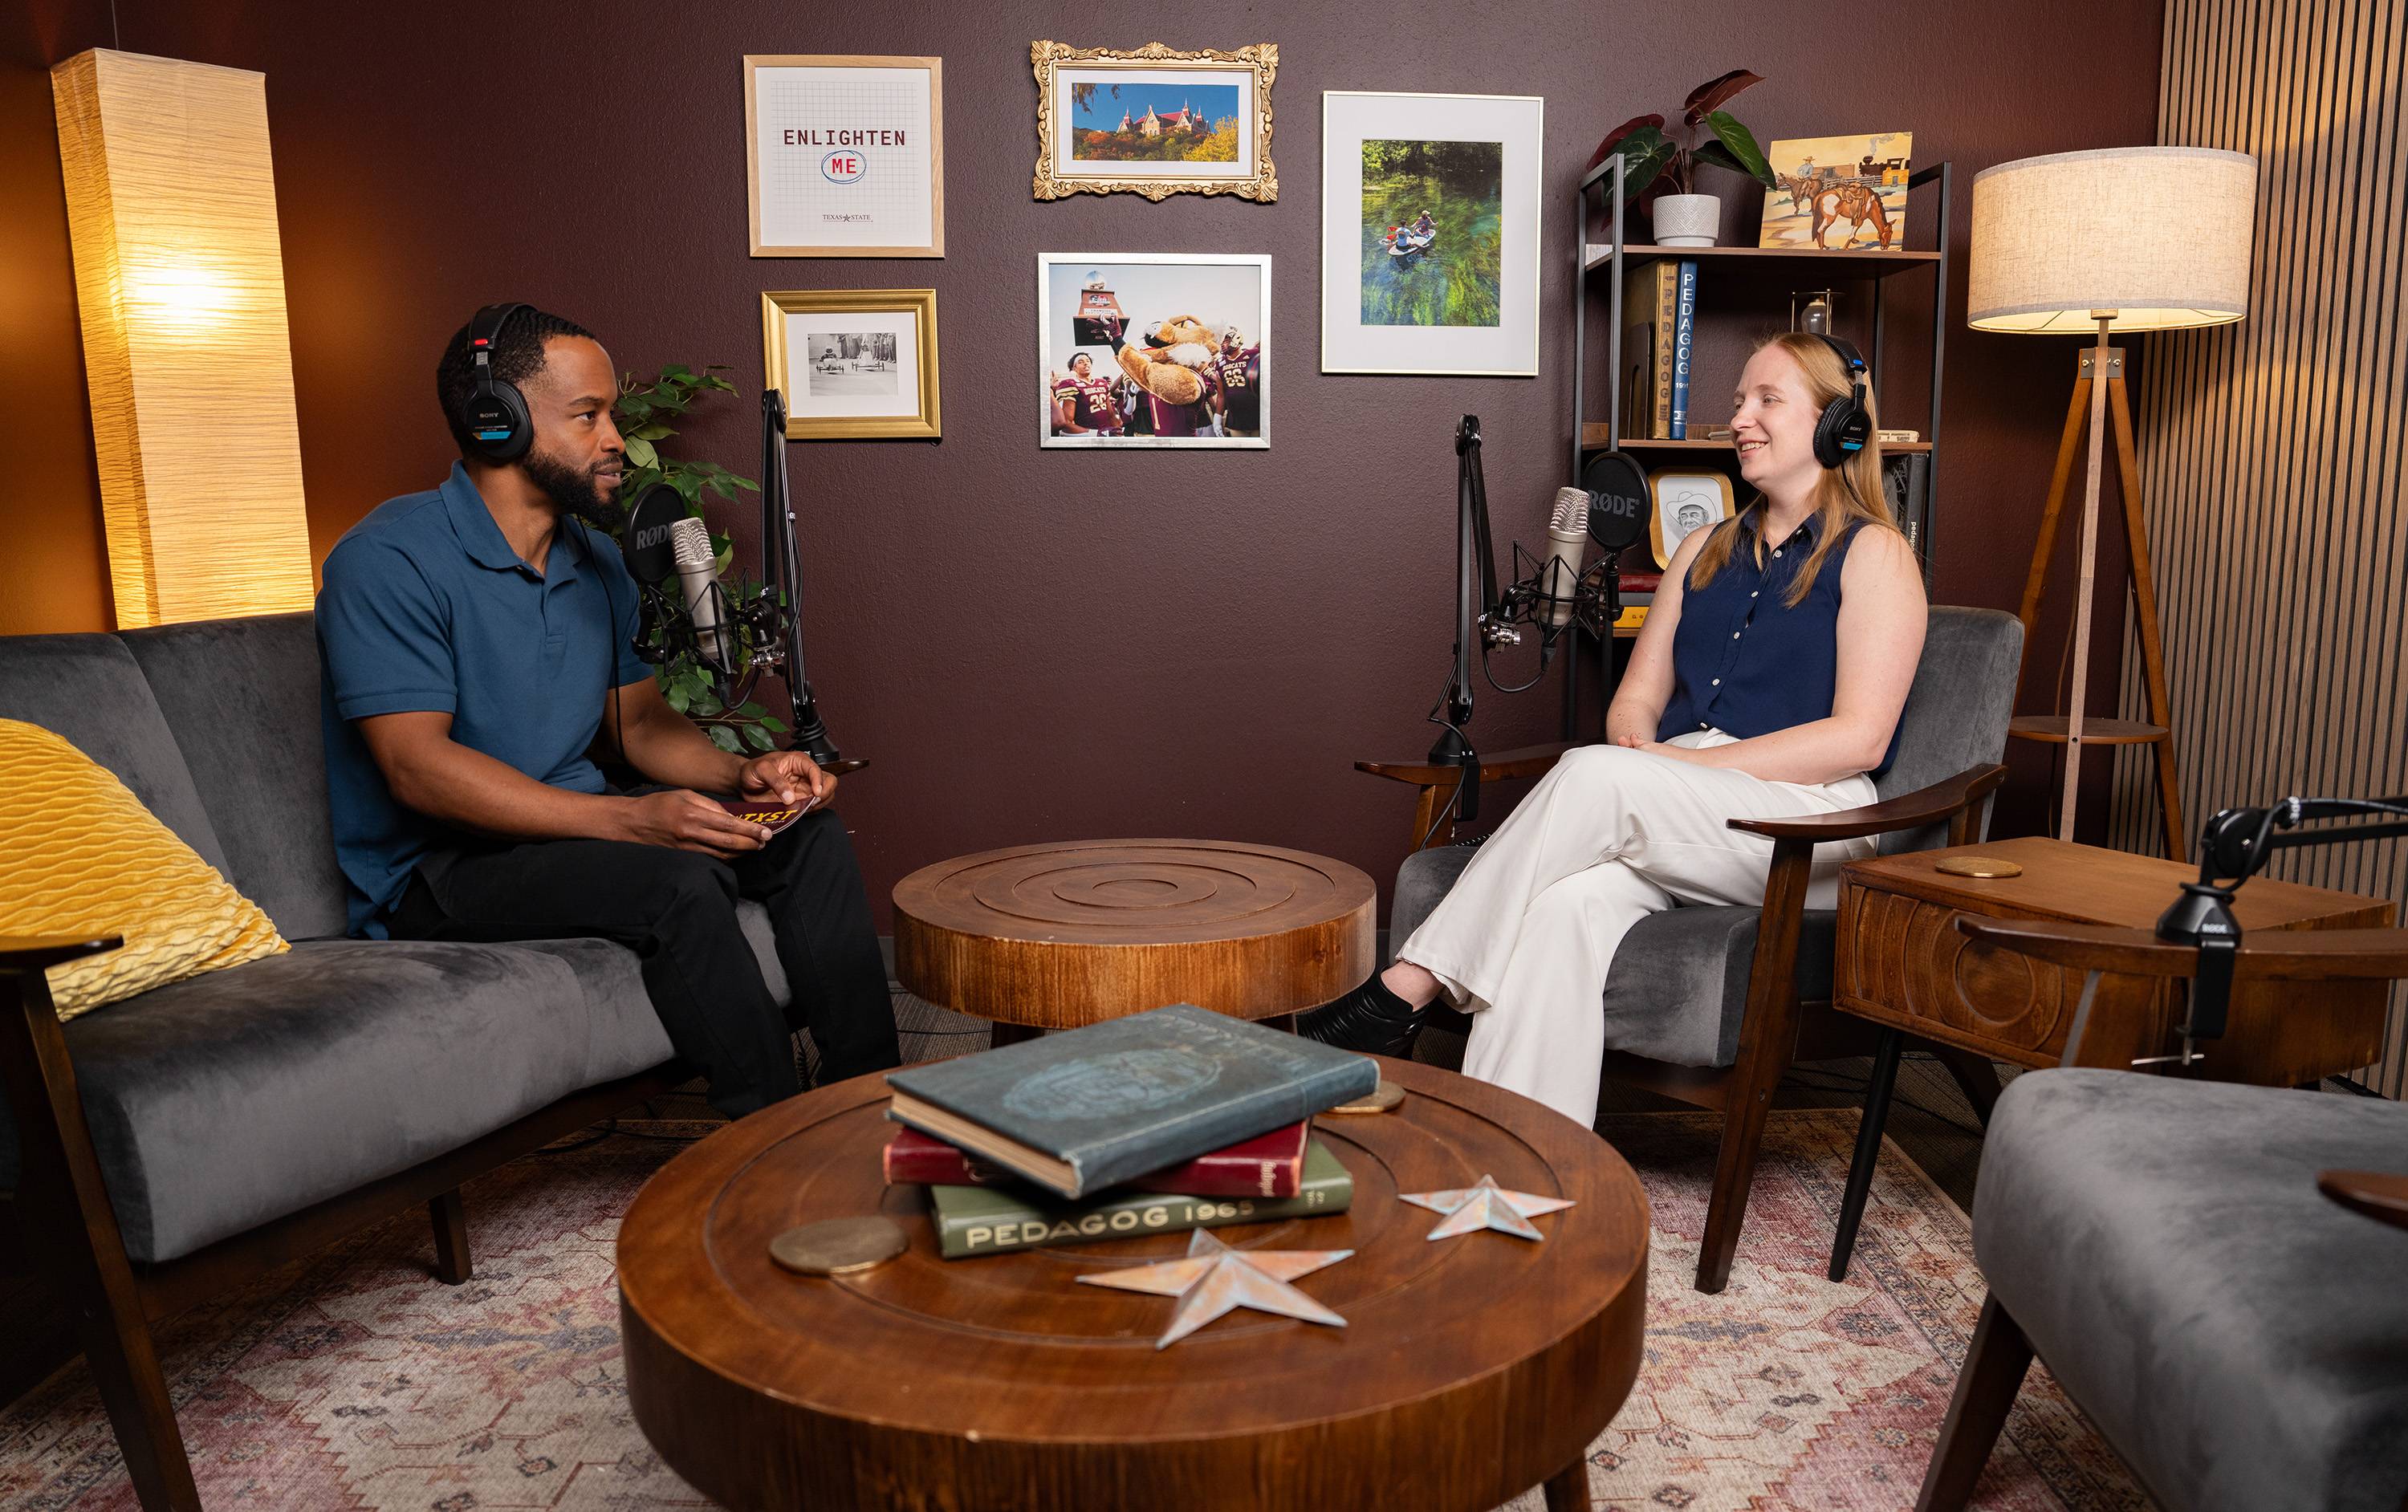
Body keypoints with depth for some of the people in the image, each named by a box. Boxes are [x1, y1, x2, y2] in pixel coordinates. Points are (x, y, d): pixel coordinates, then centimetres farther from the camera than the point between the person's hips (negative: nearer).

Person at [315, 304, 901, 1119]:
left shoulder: (596, 562, 11)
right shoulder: (390, 559, -15)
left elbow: (637, 717, 17)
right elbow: (419, 768, -23)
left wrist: (740, 772, -5)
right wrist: (629, 818, -32)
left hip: (577, 831, 8)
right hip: (439, 873, -8)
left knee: (811, 835, -7)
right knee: (679, 879, -32)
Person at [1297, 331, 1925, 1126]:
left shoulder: (1874, 554, 5)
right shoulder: (1705, 550, 24)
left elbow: (1858, 738, -7)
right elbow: (1638, 697, 19)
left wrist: (1690, 764, -14)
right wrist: (1637, 747, -6)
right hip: (1674, 816, 5)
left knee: (1594, 777, -32)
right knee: (1569, 898, -30)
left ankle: (1403, 992, -29)